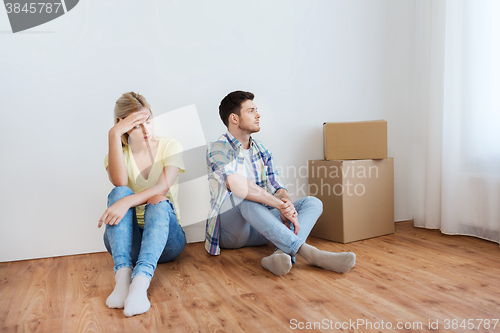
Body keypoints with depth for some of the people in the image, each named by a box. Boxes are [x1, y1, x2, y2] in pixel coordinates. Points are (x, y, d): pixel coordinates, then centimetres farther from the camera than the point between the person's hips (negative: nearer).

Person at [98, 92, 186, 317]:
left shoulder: (170, 147, 1)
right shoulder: (120, 153, 5)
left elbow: (163, 188, -17)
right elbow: (119, 182, -20)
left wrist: (127, 202, -33)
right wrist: (114, 134, -23)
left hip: (164, 236, -1)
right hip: (126, 239, 1)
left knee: (159, 203, -32)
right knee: (120, 192, -26)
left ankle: (140, 281, -50)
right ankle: (123, 275, -42)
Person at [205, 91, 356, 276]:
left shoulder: (262, 151, 14)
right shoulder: (218, 150, -9)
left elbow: (276, 188, 3)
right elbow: (236, 184, -29)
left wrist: (287, 206, -22)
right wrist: (280, 205, -32)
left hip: (259, 229, 7)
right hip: (230, 231, -6)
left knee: (313, 203, -8)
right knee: (243, 198, -37)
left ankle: (283, 254, -39)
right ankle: (308, 252, -42)